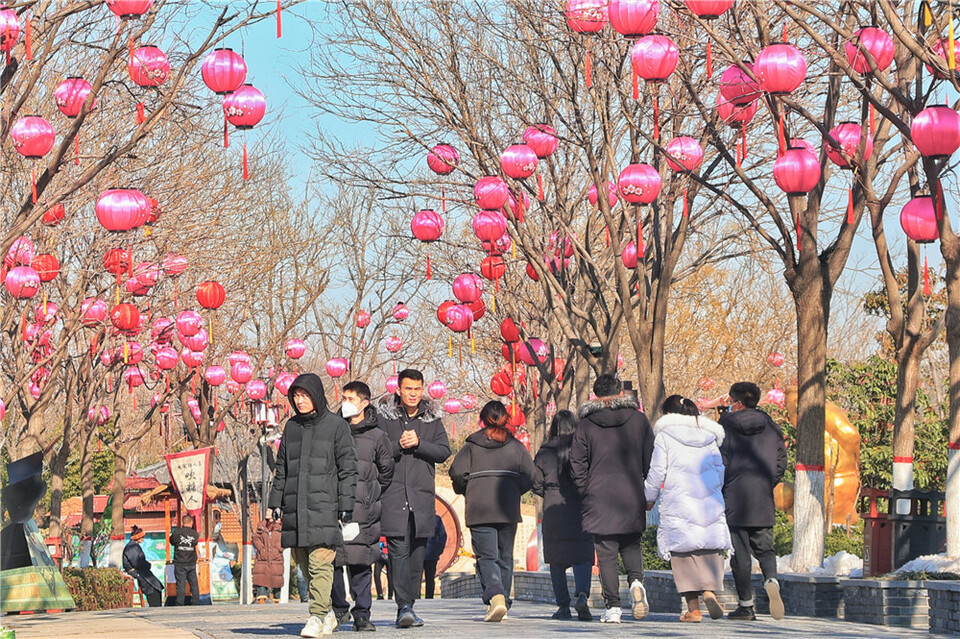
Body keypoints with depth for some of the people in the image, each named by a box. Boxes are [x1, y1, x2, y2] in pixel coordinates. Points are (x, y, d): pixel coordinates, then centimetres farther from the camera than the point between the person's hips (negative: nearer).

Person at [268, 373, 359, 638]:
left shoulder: (336, 425, 1)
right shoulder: (291, 427, 16)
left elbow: (348, 468, 0)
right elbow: (281, 468, 21)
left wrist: (345, 506, -7)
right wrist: (276, 503, 15)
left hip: (324, 506, -5)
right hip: (295, 507, 5)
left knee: (320, 562, -14)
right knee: (306, 565, 6)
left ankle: (317, 616, -14)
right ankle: (327, 615, 16)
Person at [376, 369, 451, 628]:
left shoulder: (432, 418, 11)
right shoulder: (385, 417, 4)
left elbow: (444, 451, 3)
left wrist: (418, 443, -10)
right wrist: (398, 445, -15)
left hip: (423, 495, 3)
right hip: (393, 495, -3)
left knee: (417, 553, 6)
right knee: (399, 551, -12)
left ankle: (407, 607, 14)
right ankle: (405, 607, -17)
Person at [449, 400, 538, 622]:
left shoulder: (472, 445, 3)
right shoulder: (516, 446, 8)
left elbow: (457, 472, -7)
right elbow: (530, 475, 1)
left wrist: (465, 491, 13)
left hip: (479, 510, -2)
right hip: (508, 510, 2)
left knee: (486, 556, -5)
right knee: (505, 556, 14)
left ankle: (495, 595, -29)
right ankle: (502, 600, 15)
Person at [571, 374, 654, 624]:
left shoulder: (586, 424, 1)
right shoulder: (639, 419, 4)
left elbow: (577, 464, 0)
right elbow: (650, 459, 4)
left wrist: (586, 492, 10)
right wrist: (648, 494, 12)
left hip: (600, 498, -1)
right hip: (632, 496, 1)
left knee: (606, 553, 3)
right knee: (632, 545, 17)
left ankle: (612, 606, -3)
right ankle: (636, 580, -11)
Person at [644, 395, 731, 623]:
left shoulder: (664, 435, 0)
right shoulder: (709, 435, 13)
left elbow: (657, 472, -1)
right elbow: (719, 470, 16)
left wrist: (649, 498, 12)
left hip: (678, 504, -3)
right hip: (710, 502, 3)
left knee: (683, 552, 1)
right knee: (710, 548, 6)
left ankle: (693, 608, -4)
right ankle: (710, 590, -20)